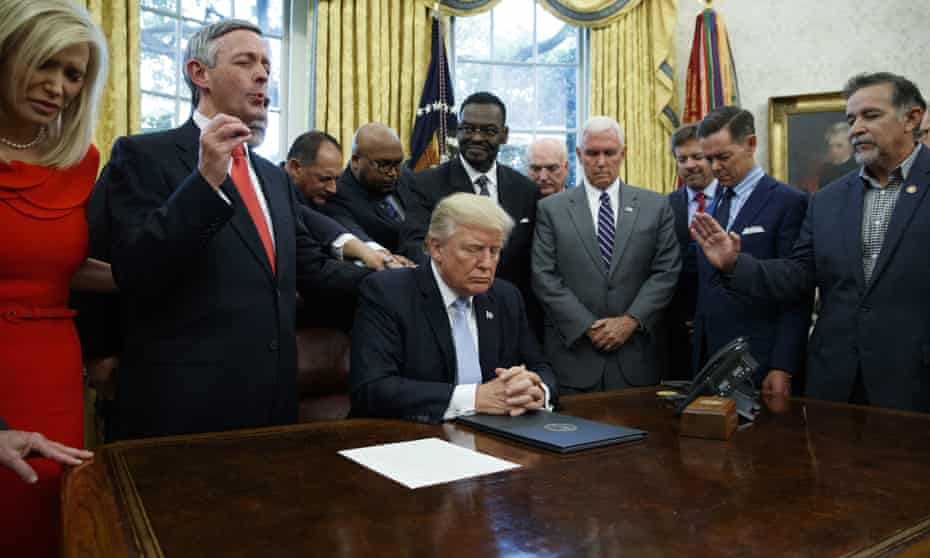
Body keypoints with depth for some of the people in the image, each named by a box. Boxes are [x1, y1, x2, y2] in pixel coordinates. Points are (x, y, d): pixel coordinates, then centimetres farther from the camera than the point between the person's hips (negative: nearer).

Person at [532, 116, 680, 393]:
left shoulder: (656, 206, 7)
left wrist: (632, 320, -10)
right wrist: (588, 326, -10)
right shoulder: (551, 209, 3)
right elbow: (545, 277, -3)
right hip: (573, 353, -1)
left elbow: (667, 271, 1)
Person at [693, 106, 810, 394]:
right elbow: (708, 287, 12)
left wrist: (783, 368, -14)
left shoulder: (789, 202, -7)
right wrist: (699, 356, 6)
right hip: (709, 360, 6)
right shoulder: (715, 204, 12)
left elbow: (796, 295, -11)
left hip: (758, 365, -6)